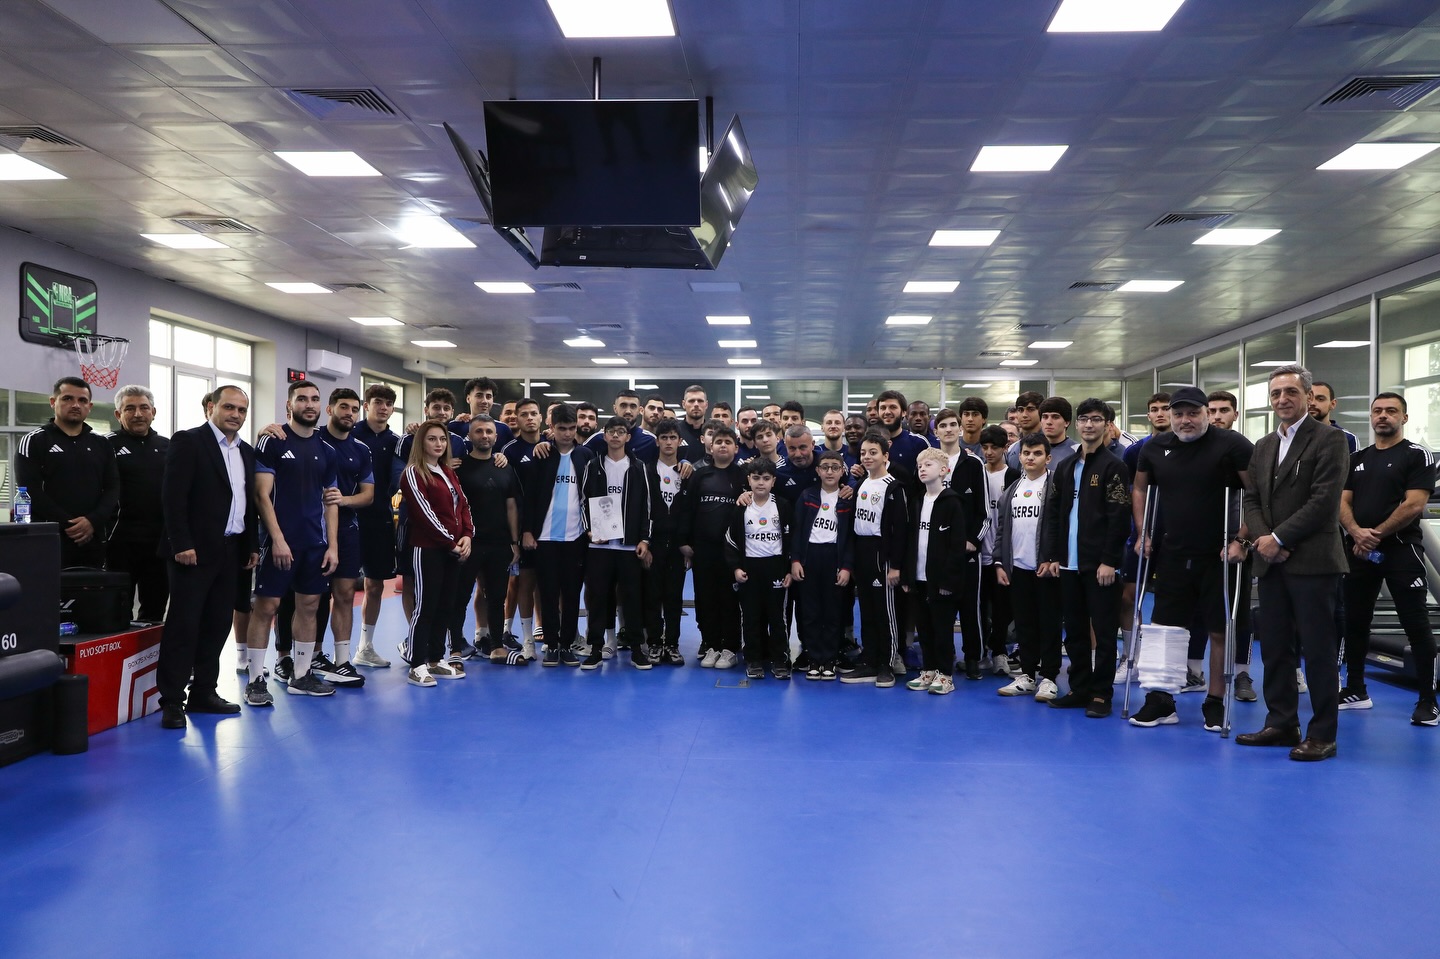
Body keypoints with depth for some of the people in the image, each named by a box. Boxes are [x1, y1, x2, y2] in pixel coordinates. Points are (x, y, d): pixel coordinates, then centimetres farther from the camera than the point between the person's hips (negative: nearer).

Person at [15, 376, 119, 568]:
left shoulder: (102, 444, 15)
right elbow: (30, 491, -6)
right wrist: (68, 524, -14)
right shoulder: (34, 441, 4)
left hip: (94, 541, 4)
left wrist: (93, 521, -11)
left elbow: (113, 489, 7)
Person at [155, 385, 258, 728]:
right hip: (193, 551, -7)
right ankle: (172, 700, 1)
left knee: (217, 624, 9)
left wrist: (251, 546, 12)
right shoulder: (188, 442, -6)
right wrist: (181, 544, -18)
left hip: (230, 551, 7)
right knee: (183, 624, -4)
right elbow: (173, 496, -13)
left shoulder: (246, 452, 15)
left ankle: (203, 692, 18)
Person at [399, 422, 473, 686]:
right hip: (427, 549, -7)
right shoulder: (413, 473, -6)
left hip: (454, 550, 8)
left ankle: (436, 659, 19)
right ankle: (417, 665, -1)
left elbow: (463, 506, 15)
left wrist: (467, 536, -2)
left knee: (446, 605, 10)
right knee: (425, 605, -6)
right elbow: (424, 512, -14)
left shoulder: (450, 473, 18)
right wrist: (450, 542, -13)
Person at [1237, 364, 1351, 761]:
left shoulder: (1329, 440, -5)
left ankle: (1322, 735, 9)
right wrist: (1262, 538, -5)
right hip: (1271, 563, 7)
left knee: (1318, 649, 0)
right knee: (1274, 647, 10)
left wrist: (1279, 538, -14)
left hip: (1312, 562, -7)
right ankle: (1281, 724, 21)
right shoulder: (1263, 446, 17)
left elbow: (1324, 500, -14)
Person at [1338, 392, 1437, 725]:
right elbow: (1342, 502, 6)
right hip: (1359, 551, 6)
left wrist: (1377, 534, -12)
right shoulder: (1356, 459, 14)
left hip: (1400, 550, -5)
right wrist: (1357, 533, -12)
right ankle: (1355, 691, 21)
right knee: (1355, 622, 10)